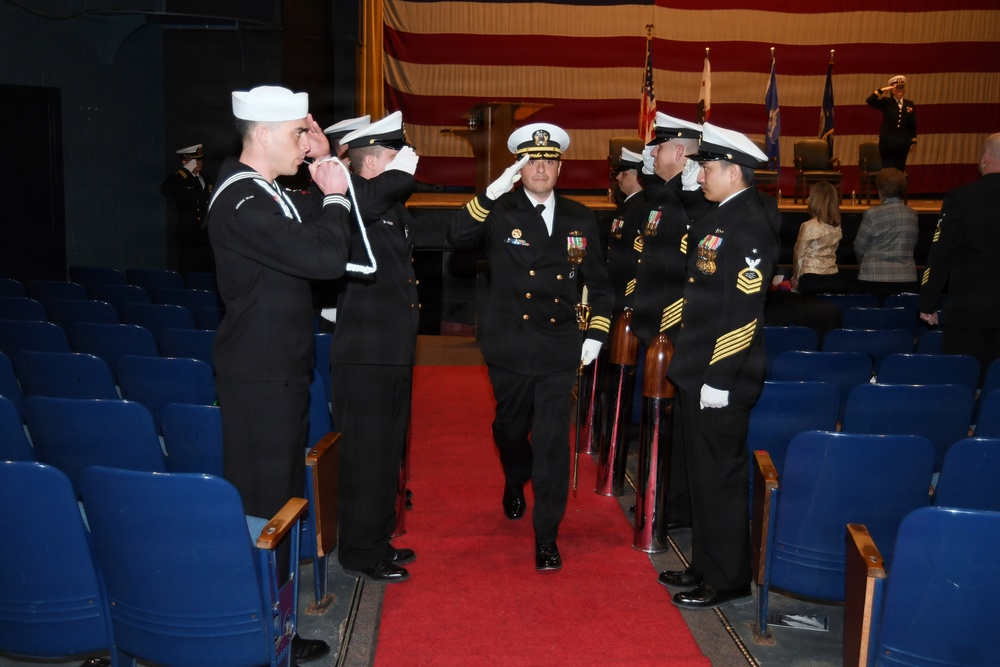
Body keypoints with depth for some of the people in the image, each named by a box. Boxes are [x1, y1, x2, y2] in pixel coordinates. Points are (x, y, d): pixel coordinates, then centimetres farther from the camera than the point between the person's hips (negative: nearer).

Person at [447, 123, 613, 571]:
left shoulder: (581, 219, 6)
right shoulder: (499, 213, -1)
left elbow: (598, 282, 13)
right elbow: (457, 238, -20)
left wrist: (596, 333, 5)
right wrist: (492, 192, -26)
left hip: (560, 349, 0)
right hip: (510, 348, 0)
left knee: (553, 441, -4)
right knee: (511, 428, 19)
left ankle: (546, 537, 7)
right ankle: (515, 484, 52)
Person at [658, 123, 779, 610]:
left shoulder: (749, 225, -17)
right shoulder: (719, 217, 13)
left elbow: (744, 310, -22)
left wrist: (718, 378, -22)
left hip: (720, 376, -10)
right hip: (698, 369, 10)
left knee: (720, 477, 1)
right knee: (703, 473, 17)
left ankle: (728, 579, 15)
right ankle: (706, 565, 31)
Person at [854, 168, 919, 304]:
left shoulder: (872, 214, -8)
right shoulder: (912, 214, 7)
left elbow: (859, 247, 0)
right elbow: (912, 244, 14)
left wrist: (862, 262, 19)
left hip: (875, 278, -4)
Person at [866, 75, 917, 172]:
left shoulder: (909, 104, 8)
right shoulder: (885, 103, 0)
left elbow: (913, 124, 9)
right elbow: (869, 101, -16)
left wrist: (913, 142, 6)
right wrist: (882, 90, -19)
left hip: (903, 145, 3)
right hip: (887, 144, -3)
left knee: (900, 170, 7)